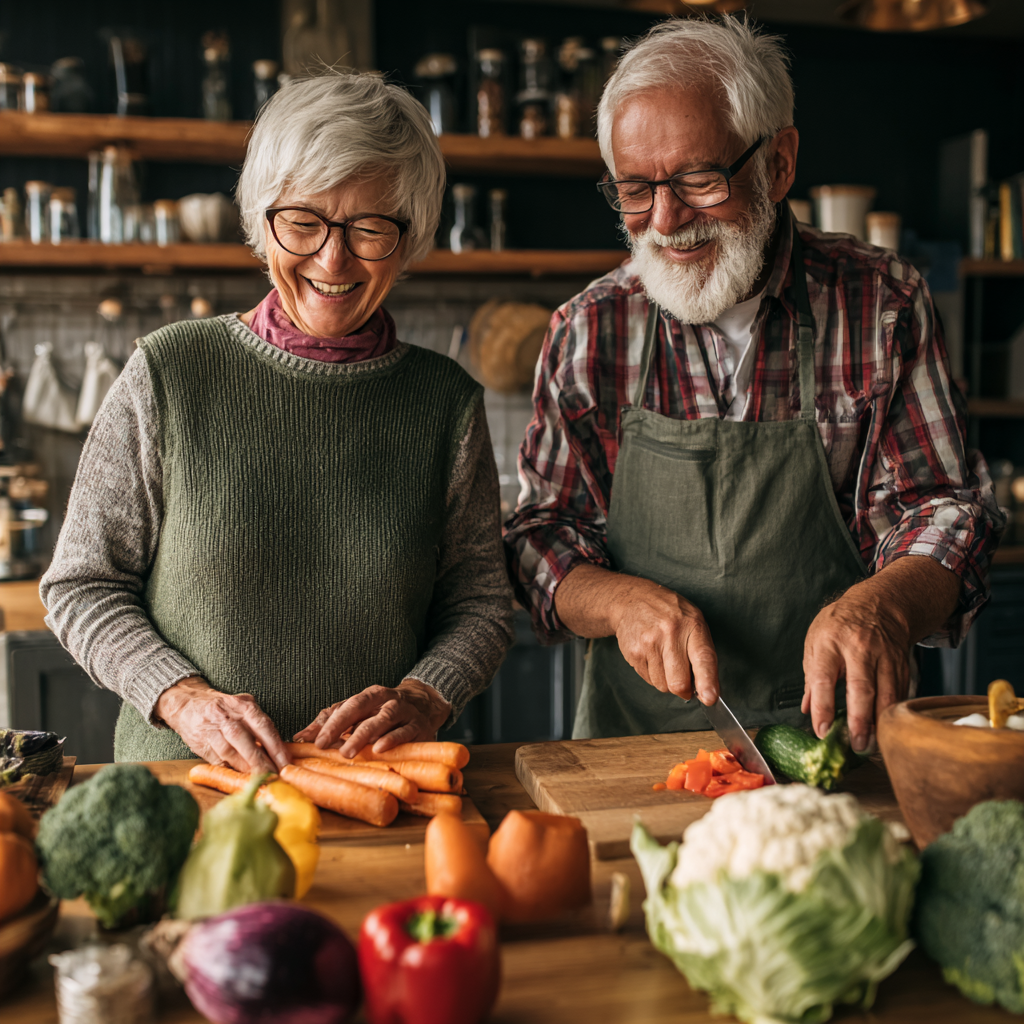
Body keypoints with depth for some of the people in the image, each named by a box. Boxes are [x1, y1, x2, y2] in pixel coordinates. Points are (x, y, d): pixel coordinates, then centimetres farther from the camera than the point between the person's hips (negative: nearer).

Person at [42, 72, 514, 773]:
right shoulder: (169, 374, -1)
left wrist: (424, 698, -10)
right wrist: (182, 696, -11)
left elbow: (481, 602, 9)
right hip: (180, 782, -1)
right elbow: (81, 585, 4)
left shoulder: (448, 402, 3)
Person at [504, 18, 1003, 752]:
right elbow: (543, 534, 5)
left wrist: (882, 603, -22)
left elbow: (944, 506, 0)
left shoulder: (883, 304, 0)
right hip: (637, 737, 1)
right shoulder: (589, 330, 2)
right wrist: (619, 601, -17)